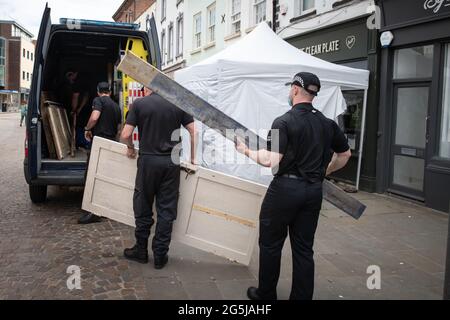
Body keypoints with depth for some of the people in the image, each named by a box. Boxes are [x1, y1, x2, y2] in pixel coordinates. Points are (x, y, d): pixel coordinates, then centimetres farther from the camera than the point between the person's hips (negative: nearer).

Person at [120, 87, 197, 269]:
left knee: (143, 208, 12)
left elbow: (125, 135, -6)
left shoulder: (139, 104, -2)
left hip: (148, 160, -2)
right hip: (171, 162, 2)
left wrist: (131, 148, 15)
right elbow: (193, 132, 1)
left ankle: (141, 251, 23)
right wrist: (192, 159, 9)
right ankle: (160, 256, 13)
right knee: (166, 210, 7)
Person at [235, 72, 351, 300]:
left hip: (285, 188, -5)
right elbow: (345, 154, 17)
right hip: (314, 191, 5)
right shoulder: (327, 124, 6)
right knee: (303, 248, 12)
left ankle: (266, 295, 23)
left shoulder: (283, 122, -12)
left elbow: (271, 161, -19)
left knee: (271, 244, 11)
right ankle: (302, 297, 18)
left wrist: (247, 151, -3)